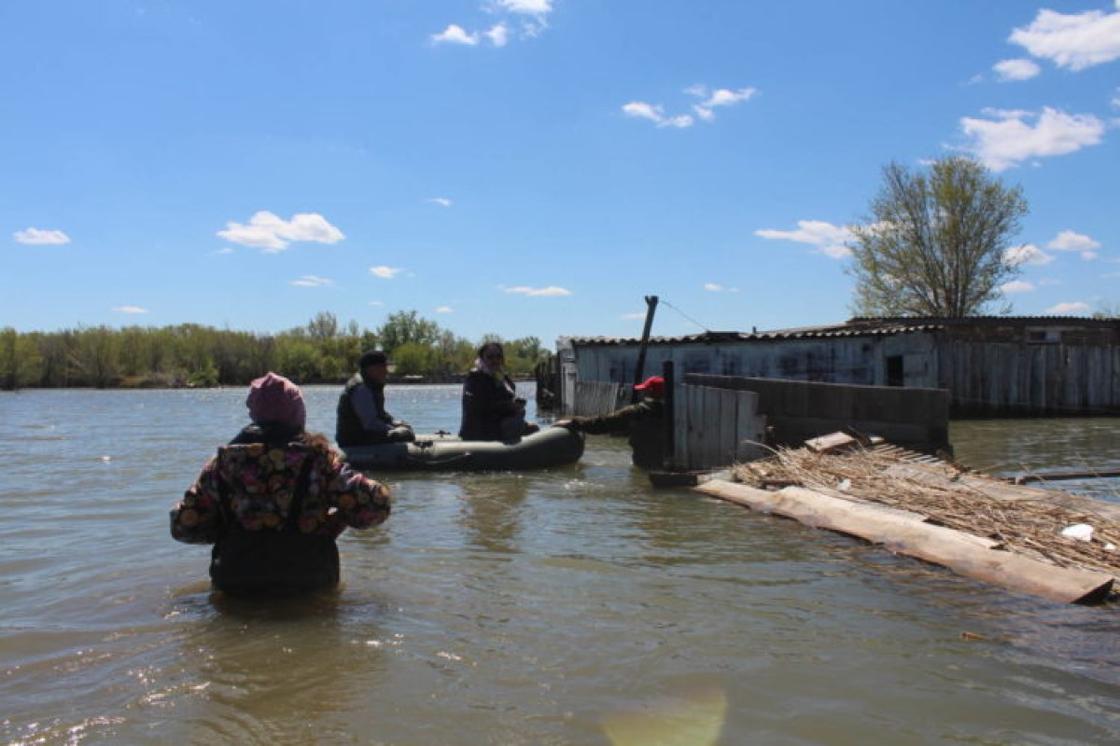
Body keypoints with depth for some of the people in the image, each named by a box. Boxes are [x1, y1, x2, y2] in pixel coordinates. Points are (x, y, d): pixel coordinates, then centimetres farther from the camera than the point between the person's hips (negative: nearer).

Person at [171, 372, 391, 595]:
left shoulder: (223, 461, -2)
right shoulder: (317, 457, -9)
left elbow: (183, 527, 3)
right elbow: (375, 505, -13)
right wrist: (332, 521, 6)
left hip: (236, 586, 2)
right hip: (309, 585, -2)